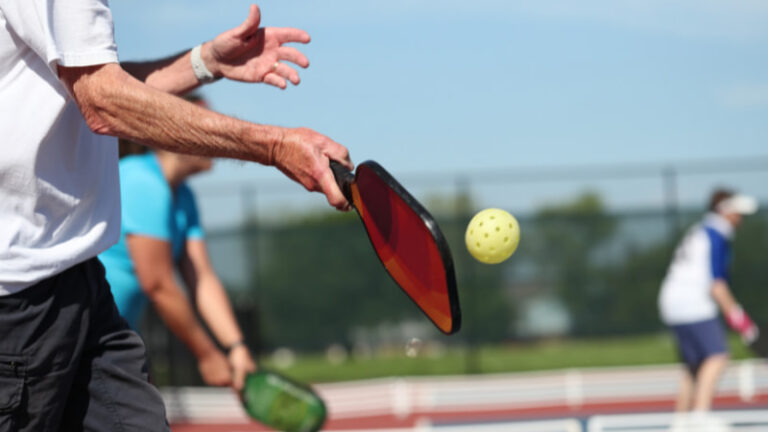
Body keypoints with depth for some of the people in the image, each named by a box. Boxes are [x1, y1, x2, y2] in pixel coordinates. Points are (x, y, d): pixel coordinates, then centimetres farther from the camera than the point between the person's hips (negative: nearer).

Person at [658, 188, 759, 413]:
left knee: (695, 367, 12)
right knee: (717, 357, -20)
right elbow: (715, 281, -17)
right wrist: (734, 313, -16)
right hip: (693, 305, -10)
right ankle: (700, 413, -35)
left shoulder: (698, 232, 21)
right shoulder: (716, 235, -9)